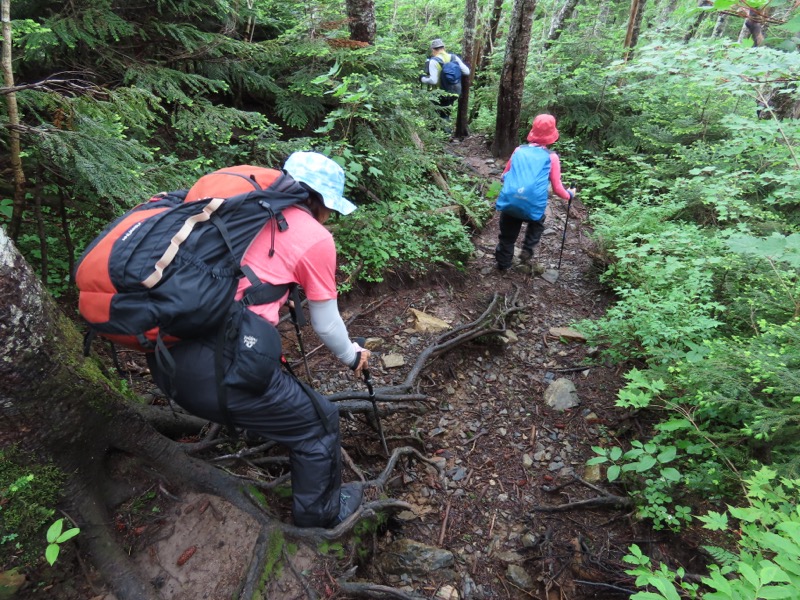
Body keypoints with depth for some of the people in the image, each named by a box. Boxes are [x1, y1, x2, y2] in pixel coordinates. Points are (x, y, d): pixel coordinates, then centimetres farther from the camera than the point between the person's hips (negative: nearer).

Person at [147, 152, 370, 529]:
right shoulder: (316, 239, -1)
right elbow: (327, 326, 7)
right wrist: (351, 355, 28)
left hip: (164, 356, 8)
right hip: (218, 369, -7)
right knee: (319, 422, 15)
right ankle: (319, 515, 36)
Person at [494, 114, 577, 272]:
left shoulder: (519, 150, 10)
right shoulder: (551, 157, 3)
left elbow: (504, 176, 19)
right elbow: (557, 188, 5)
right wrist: (570, 194, 25)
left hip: (509, 202, 2)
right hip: (533, 206, -1)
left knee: (507, 235, 22)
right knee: (537, 223, 33)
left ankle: (503, 264, 31)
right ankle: (527, 250, 19)